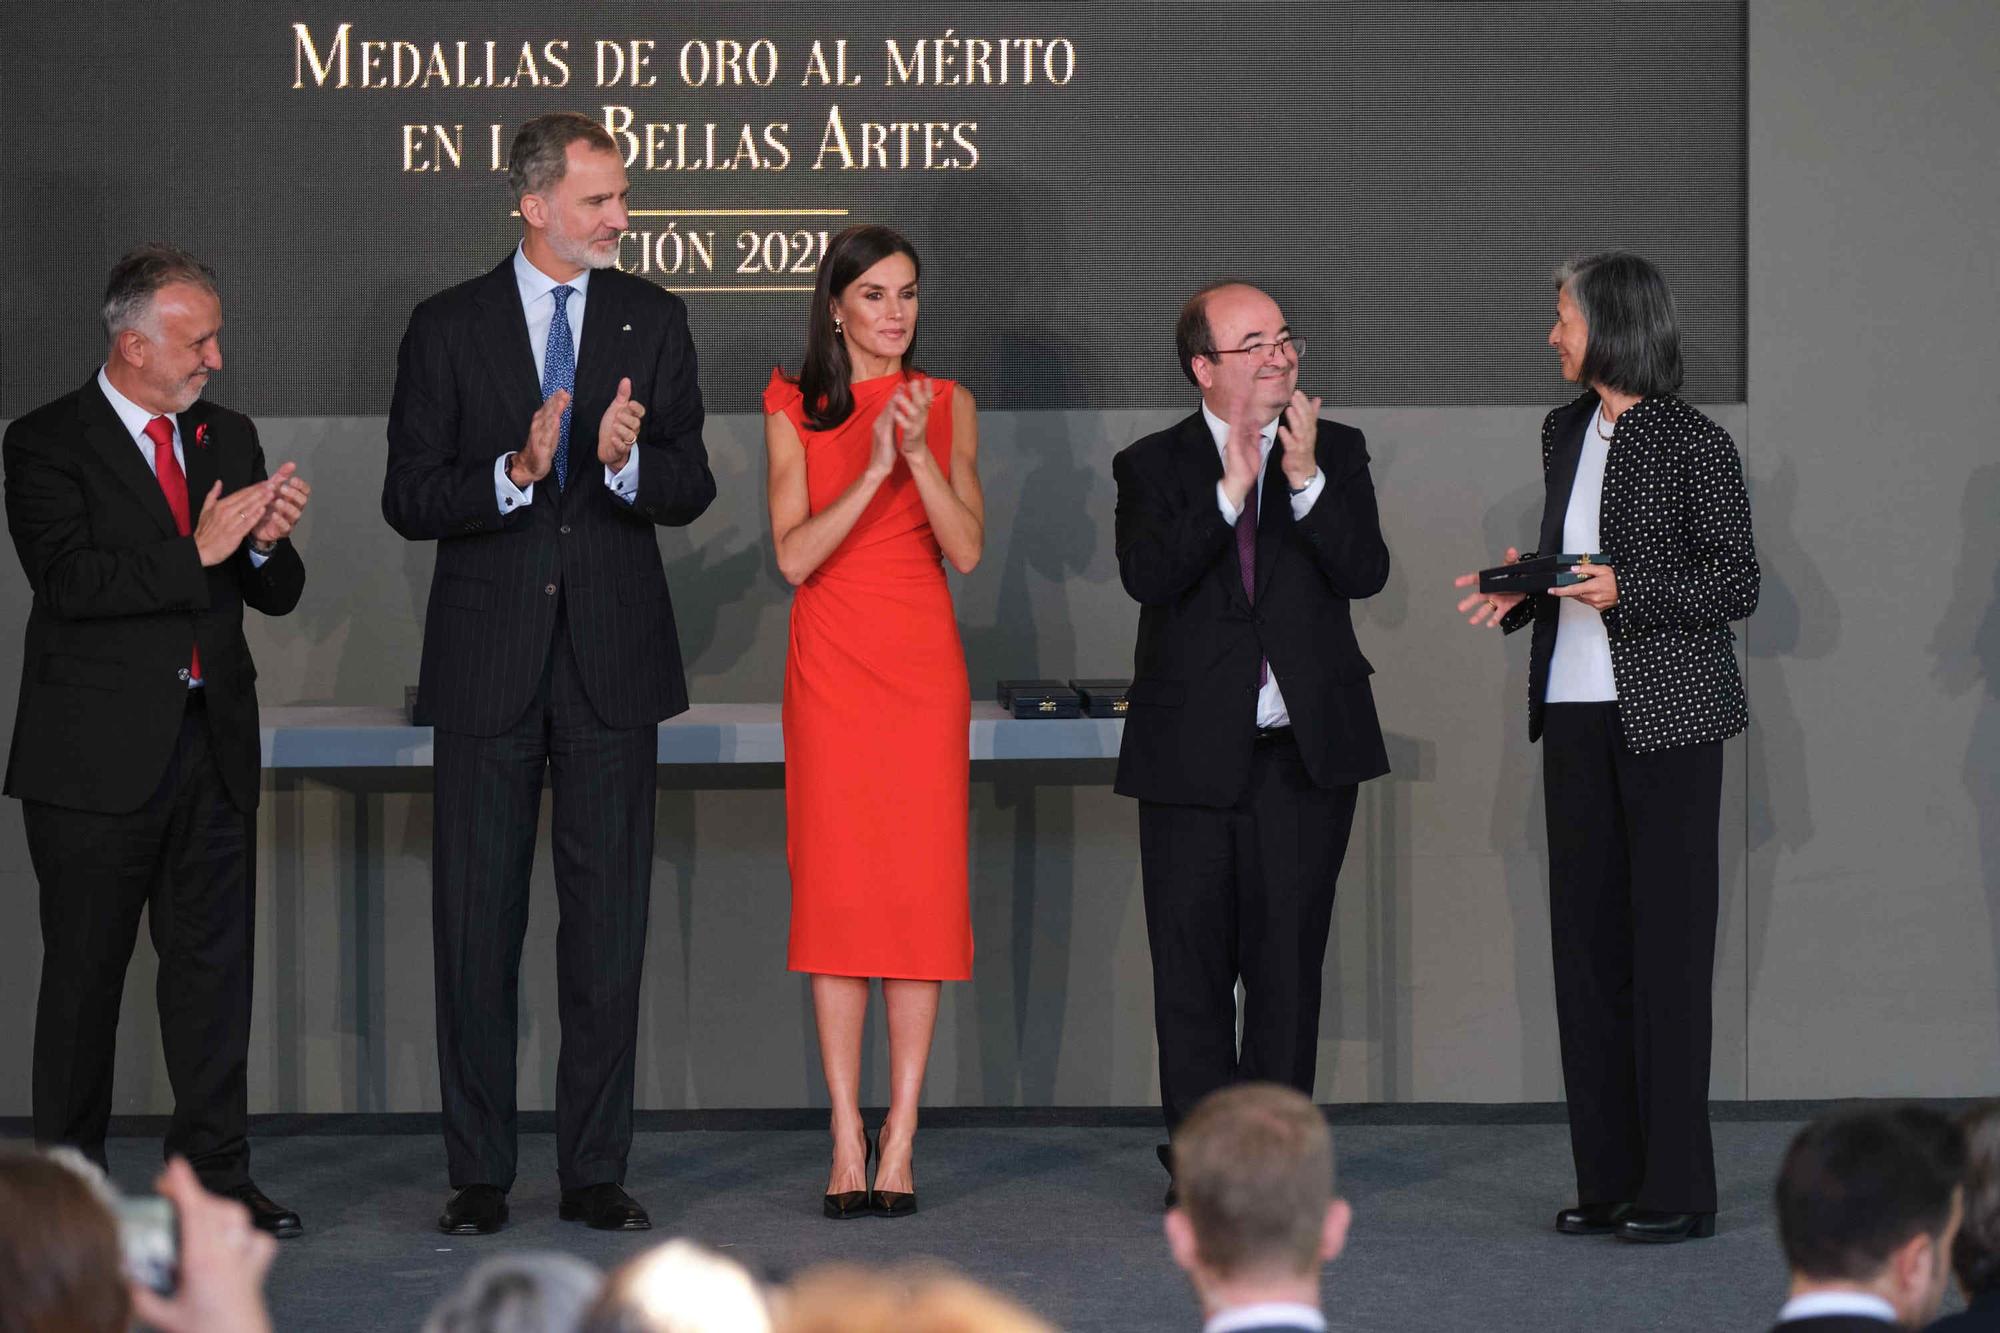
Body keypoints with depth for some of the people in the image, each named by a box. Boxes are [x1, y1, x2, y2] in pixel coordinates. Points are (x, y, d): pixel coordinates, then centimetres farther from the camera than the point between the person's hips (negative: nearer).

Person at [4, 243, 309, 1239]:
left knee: (215, 961, 4)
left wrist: (266, 543, -10)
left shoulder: (229, 438, 13)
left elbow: (277, 595, 12)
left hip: (212, 742, 5)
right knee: (85, 970, 3)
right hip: (98, 751, -5)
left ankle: (215, 1175, 9)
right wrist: (196, 553, -21)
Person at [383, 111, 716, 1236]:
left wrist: (629, 462, -20)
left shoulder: (653, 320, 6)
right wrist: (515, 473, -20)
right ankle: (480, 1174, 10)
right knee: (478, 920, 3)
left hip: (614, 657, 1)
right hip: (490, 659, -1)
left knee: (610, 920, 3)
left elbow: (691, 488, 1)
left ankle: (597, 1171, 9)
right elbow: (409, 499, -3)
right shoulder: (450, 328, 1)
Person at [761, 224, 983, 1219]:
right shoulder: (794, 409, 4)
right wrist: (874, 472, -16)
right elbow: (794, 555, -6)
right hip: (830, 671, -1)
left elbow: (966, 550, -2)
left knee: (921, 893, -3)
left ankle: (900, 1142, 1)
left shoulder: (946, 406, 7)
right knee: (835, 893, -3)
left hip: (923, 670, 1)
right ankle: (847, 1145, 2)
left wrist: (919, 455, -15)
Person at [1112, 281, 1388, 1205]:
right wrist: (1229, 493, -21)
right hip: (1193, 752, -1)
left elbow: (1366, 571, -7)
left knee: (1289, 960, 4)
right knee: (1192, 965, 3)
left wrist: (1306, 479, -17)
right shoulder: (1153, 467, 3)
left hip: (1306, 749, 1)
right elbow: (1148, 576, -14)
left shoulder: (1337, 453, 7)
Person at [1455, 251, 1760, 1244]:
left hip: (1667, 715, -7)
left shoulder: (1694, 444, -8)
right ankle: (1610, 1179, 13)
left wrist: (1626, 590, -20)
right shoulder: (1566, 433, 13)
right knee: (1587, 938, 6)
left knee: (1667, 941, -5)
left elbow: (1738, 585, -9)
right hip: (1577, 713, 7)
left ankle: (1678, 1189, 0)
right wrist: (1521, 591, 3)